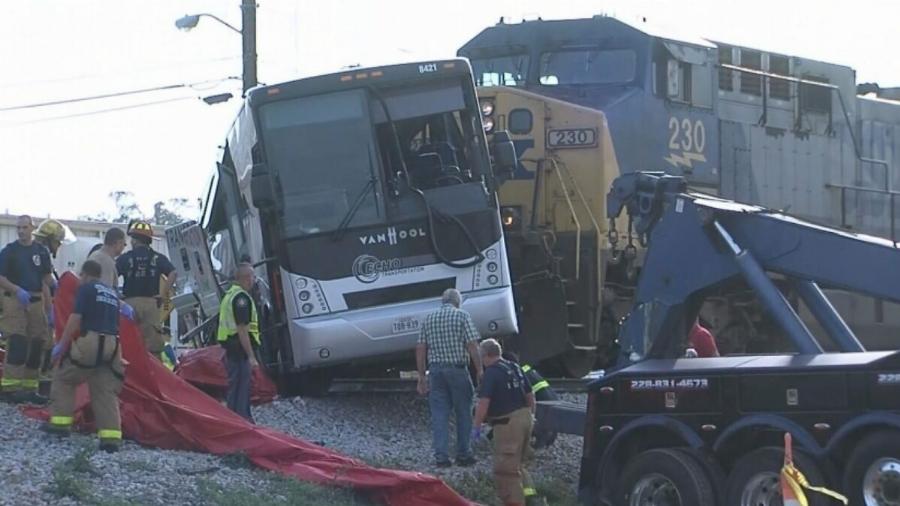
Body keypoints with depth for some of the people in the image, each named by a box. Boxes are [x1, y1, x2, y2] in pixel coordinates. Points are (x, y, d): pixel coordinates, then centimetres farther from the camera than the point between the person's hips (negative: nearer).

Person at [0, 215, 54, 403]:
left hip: (36, 303, 5)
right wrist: (17, 290, -20)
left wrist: (50, 309, 11)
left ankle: (30, 388, 12)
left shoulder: (41, 252, 12)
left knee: (36, 345, 4)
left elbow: (46, 282, 14)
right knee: (17, 344, -15)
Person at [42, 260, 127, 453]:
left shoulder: (85, 289, 3)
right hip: (112, 345, 6)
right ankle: (111, 435, -9)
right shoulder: (112, 293, 25)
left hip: (90, 341, -6)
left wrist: (61, 345, -2)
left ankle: (60, 421, 10)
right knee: (105, 390, 4)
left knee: (63, 376, 14)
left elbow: (76, 318, -5)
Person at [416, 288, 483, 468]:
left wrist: (422, 377, 13)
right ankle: (463, 455, 10)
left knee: (439, 414, 3)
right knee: (463, 413, 8)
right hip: (458, 369, -3)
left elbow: (420, 350, 9)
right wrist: (480, 371, -4)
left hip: (435, 370, 3)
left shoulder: (429, 319, 10)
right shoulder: (462, 316, -2)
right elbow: (473, 347, -10)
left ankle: (441, 456, -1)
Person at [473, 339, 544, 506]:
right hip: (525, 417, 9)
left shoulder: (491, 373, -12)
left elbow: (484, 402, -19)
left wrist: (476, 426, -13)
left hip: (508, 422, -9)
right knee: (517, 465, 21)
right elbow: (530, 395, 18)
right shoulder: (515, 368, 12)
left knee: (505, 468, 0)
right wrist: (531, 415, 30)